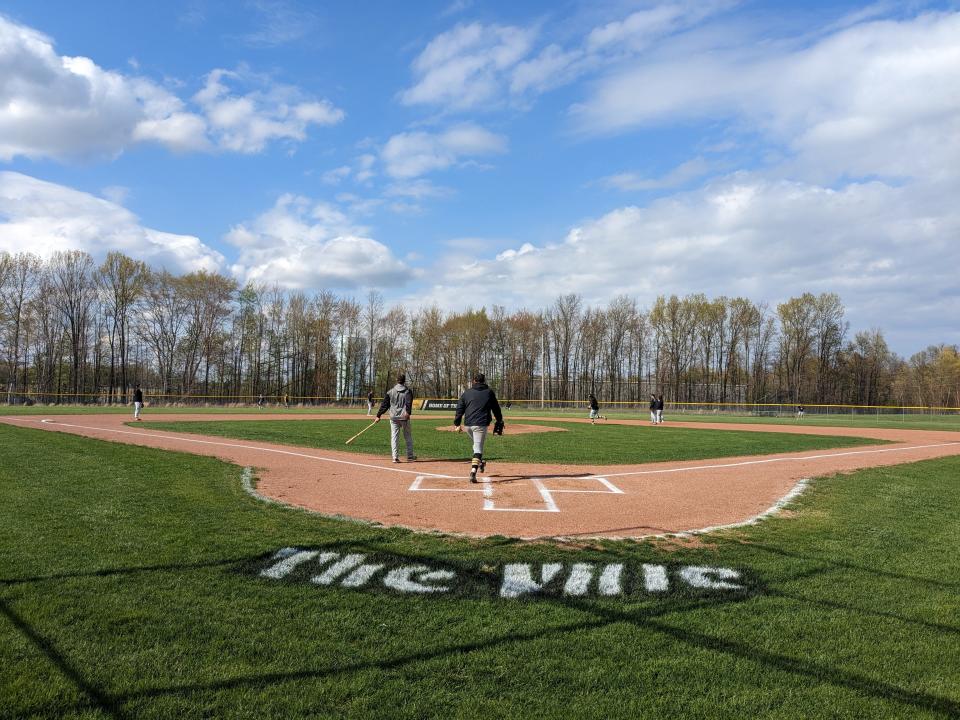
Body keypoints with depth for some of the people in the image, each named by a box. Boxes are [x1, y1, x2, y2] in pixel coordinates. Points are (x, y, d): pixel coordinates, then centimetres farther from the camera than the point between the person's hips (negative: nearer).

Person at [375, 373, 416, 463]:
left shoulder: (390, 391, 6)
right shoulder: (408, 391, 2)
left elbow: (384, 404, 4)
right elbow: (409, 403, -15)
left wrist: (378, 415, 8)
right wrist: (408, 412, -27)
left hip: (394, 417, 1)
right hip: (404, 418, -1)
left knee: (394, 437, 2)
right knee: (408, 437, 12)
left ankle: (395, 457, -4)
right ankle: (410, 455, 18)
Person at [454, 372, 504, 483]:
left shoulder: (467, 393, 10)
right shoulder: (489, 392, 7)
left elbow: (459, 409, 7)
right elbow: (496, 409, 11)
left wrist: (457, 424, 11)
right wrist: (499, 423, 19)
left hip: (468, 424, 3)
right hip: (481, 424, -3)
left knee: (477, 444, 28)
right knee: (478, 448, -6)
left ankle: (479, 463, 34)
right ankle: (473, 470, -22)